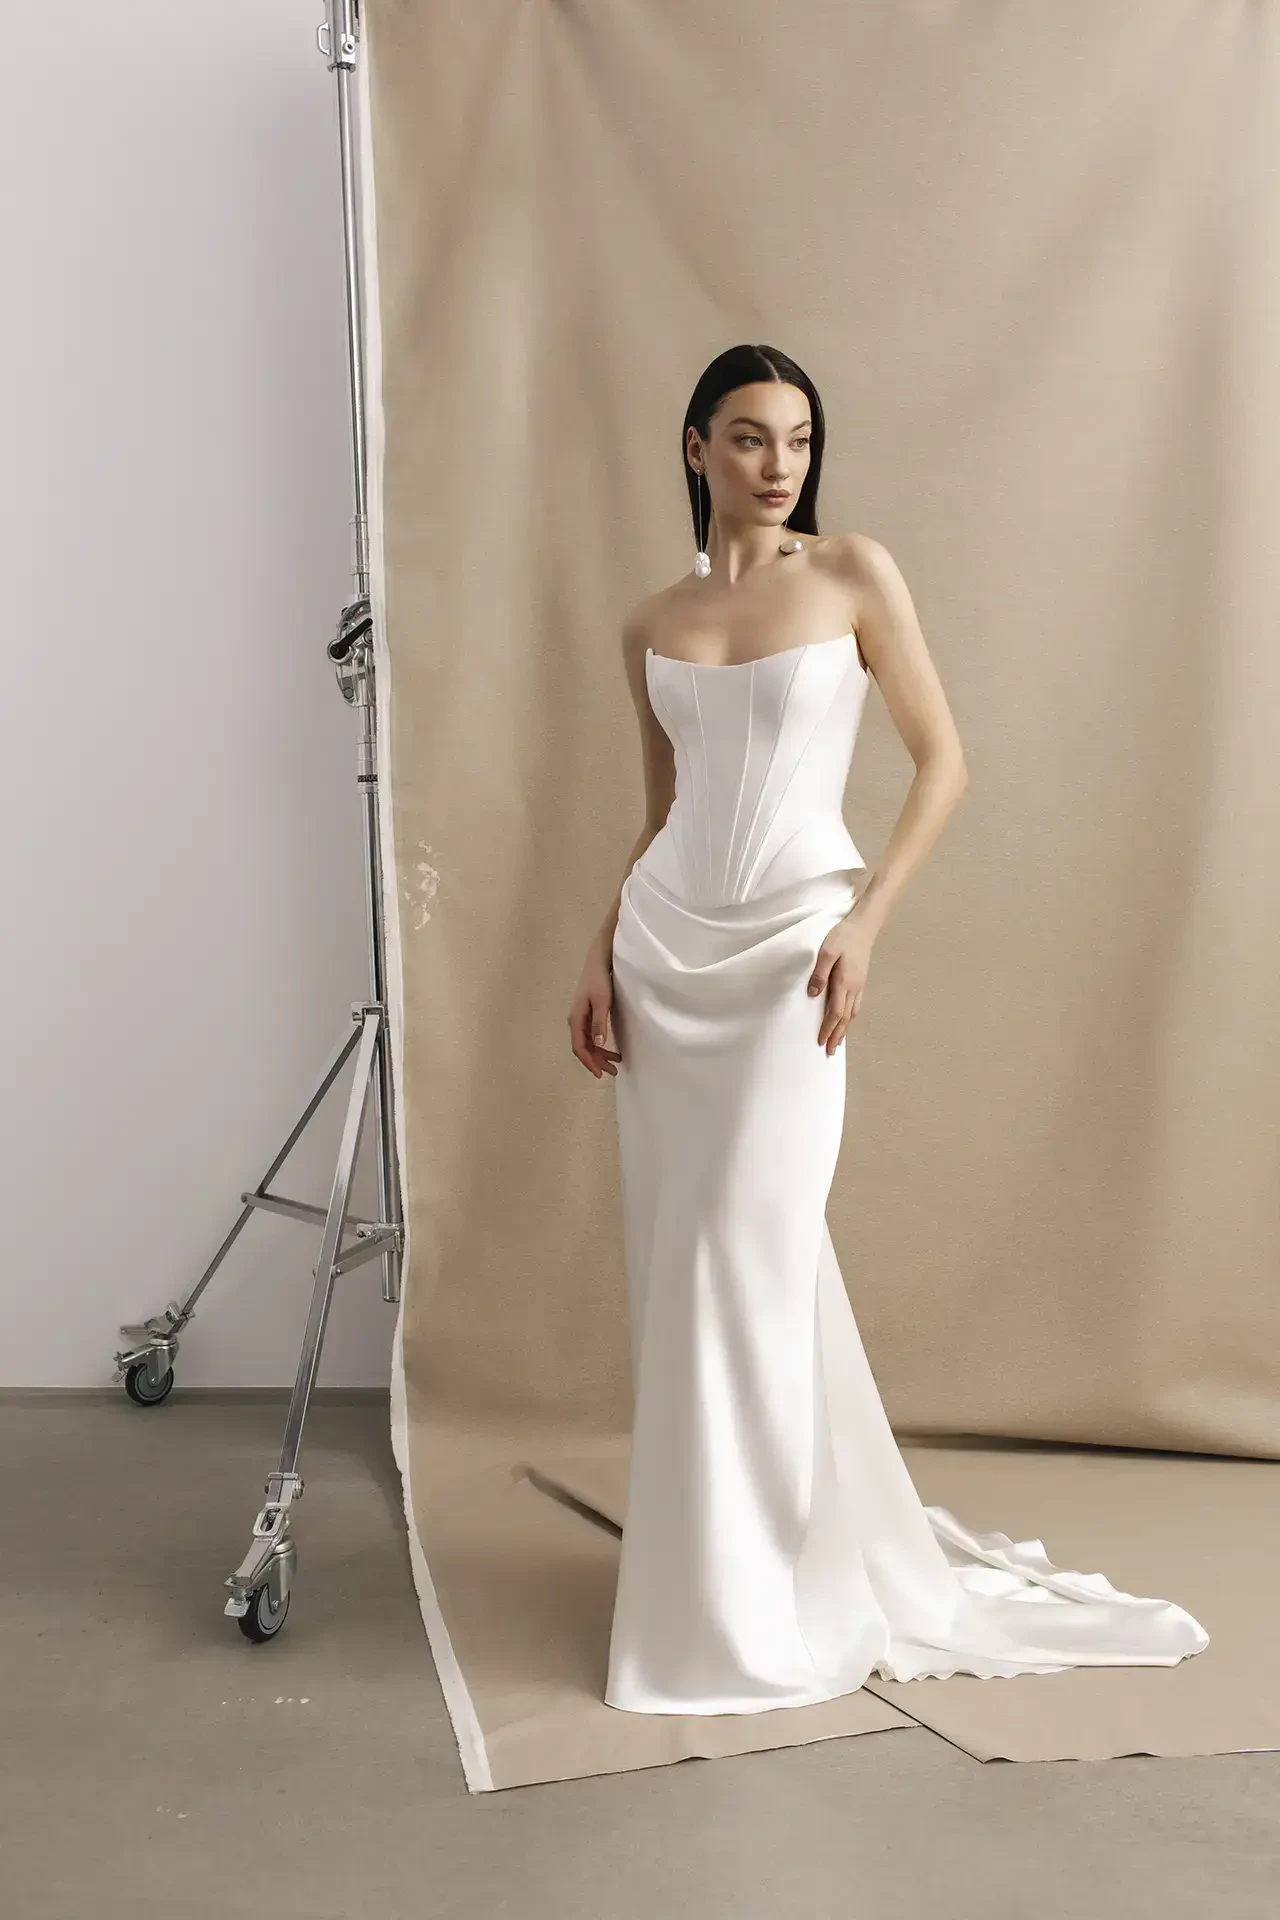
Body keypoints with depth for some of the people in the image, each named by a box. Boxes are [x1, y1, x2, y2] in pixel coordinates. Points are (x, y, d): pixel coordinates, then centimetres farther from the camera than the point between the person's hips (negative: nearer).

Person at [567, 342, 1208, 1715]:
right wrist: (599, 960, 8)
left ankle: (759, 1602, 8)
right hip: (663, 946, 4)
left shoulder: (855, 574, 0)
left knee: (748, 1248, -7)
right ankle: (703, 1558, 24)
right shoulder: (652, 624, 11)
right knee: (673, 1256, 6)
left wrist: (865, 920, -12)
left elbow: (942, 760, -1)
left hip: (789, 943, -4)